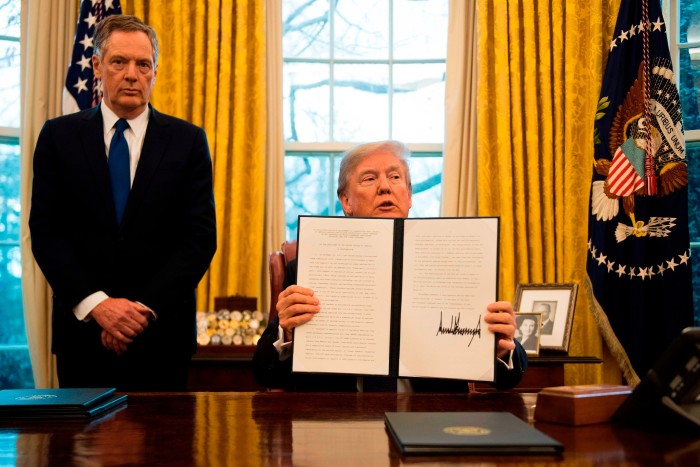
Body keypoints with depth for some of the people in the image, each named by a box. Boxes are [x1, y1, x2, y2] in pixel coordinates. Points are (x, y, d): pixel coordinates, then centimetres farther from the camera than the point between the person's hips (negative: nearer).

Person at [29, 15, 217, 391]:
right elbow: (45, 231, -2)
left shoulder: (188, 140, 2)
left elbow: (201, 236, -4)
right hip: (82, 328, 1)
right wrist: (96, 304, -13)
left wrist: (147, 308, -13)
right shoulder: (59, 136, 4)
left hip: (161, 333, 0)